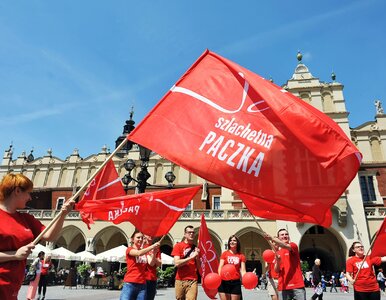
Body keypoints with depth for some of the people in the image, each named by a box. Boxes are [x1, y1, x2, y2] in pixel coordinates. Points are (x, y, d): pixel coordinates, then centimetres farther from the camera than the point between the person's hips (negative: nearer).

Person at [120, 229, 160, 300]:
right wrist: (152, 246, -30)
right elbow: (139, 253, -22)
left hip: (142, 285, 5)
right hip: (130, 284, -5)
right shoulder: (129, 249, -1)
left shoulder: (144, 251, 15)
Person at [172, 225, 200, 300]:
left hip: (193, 280, 2)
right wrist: (192, 257, -14)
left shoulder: (195, 248, 11)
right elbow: (176, 263, -13)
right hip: (180, 280, -2)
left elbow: (198, 266, 13)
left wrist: (197, 256, -5)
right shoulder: (178, 245, -1)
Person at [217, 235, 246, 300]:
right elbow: (220, 266, -1)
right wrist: (219, 276, -20)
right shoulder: (225, 253, 5)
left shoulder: (241, 256, 6)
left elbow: (242, 270, 2)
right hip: (224, 282, -1)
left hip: (236, 282, 1)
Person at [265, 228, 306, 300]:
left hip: (297, 285, -4)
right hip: (283, 287, 4)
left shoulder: (293, 246, 0)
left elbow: (285, 246, -24)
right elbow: (276, 270, 11)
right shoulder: (278, 253, 14)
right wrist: (277, 261, -10)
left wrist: (272, 238, -40)